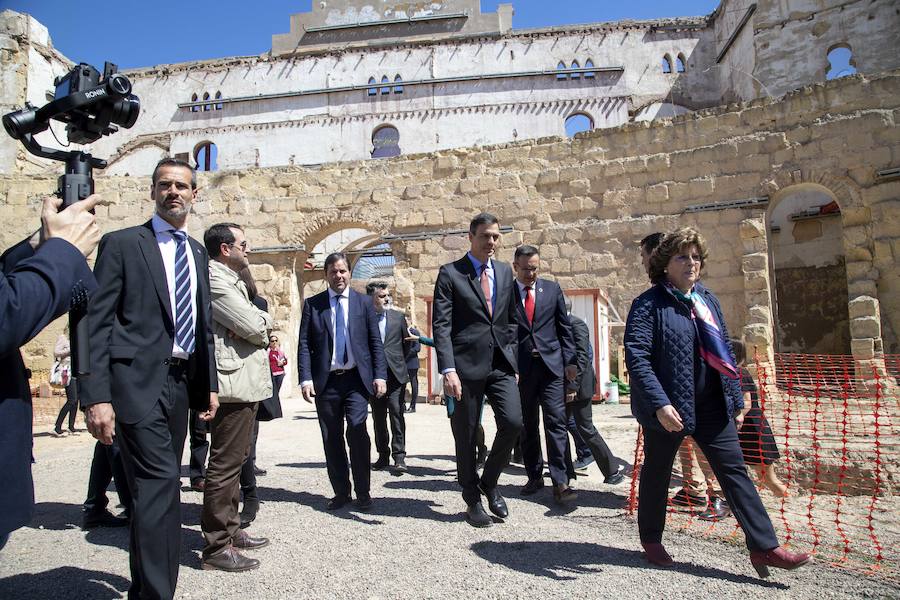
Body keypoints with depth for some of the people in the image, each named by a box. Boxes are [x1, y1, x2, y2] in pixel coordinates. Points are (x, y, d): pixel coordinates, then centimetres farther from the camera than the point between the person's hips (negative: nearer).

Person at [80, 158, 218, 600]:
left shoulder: (197, 252, 16)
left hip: (181, 381, 7)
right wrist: (96, 396, -16)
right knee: (161, 486, -13)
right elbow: (97, 322, -8)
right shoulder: (122, 244, -2)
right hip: (138, 381, -6)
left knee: (158, 489, 15)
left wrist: (209, 384, 14)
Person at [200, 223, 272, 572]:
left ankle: (230, 529, 30)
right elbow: (254, 327, -20)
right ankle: (217, 548, 4)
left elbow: (261, 324, 15)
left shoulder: (231, 281, 19)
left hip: (244, 384, 11)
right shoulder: (215, 280, -13)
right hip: (234, 384, -11)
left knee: (233, 462, 18)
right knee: (225, 465, -5)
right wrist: (262, 322, 2)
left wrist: (258, 322, -7)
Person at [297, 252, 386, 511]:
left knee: (357, 433, -10)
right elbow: (304, 344, 3)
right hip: (325, 381, 1)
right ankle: (341, 491, 21)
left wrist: (379, 375, -3)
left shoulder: (364, 302, 8)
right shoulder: (312, 304, 7)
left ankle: (362, 493, 5)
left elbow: (375, 342, 6)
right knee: (332, 439, 7)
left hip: (356, 380, -1)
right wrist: (306, 379, -8)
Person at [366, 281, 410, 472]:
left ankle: (399, 456, -1)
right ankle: (383, 455, 20)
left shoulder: (398, 317, 7)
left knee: (396, 414, -5)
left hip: (395, 374, 0)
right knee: (378, 417, 9)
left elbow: (407, 342, 15)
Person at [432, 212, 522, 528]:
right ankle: (473, 500, 24)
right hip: (467, 364, -4)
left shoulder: (505, 271, 13)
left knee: (513, 422, -9)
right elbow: (441, 325, -9)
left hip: (501, 364, 4)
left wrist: (513, 361, 12)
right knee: (466, 435, 5)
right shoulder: (450, 273, -2)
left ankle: (489, 482, 17)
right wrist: (448, 369, -17)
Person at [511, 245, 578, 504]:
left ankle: (560, 483, -5)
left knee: (556, 422, -6)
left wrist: (570, 361, 2)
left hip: (551, 365, 0)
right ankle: (534, 477, 22)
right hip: (521, 368, 0)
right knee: (527, 426, 9)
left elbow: (564, 327, 9)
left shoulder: (552, 289, 8)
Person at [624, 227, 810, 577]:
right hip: (668, 407, -5)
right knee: (657, 472, 11)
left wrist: (735, 397, 14)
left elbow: (724, 352, 17)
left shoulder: (707, 300, 10)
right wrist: (660, 404, -27)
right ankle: (651, 540, 30)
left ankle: (764, 547, 14)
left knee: (734, 470, 5)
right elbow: (636, 356, -20)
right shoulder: (648, 304, -12)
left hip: (712, 405, 6)